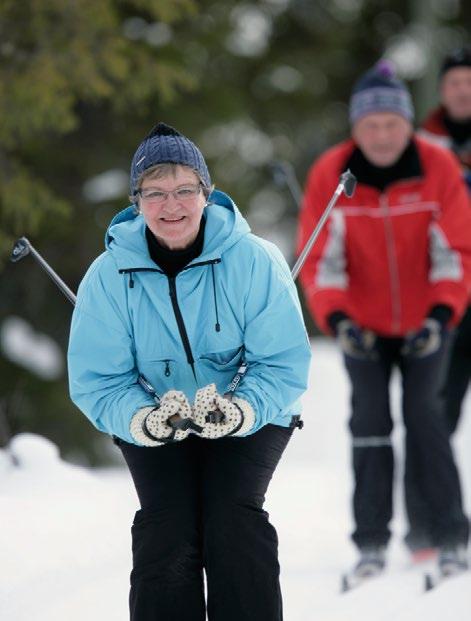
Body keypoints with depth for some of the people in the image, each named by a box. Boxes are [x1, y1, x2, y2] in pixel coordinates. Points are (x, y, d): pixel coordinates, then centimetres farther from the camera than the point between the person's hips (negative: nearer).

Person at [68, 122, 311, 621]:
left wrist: (242, 409, -32)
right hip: (154, 423, 1)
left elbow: (285, 364, -12)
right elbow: (95, 379, -10)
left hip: (250, 417, -1)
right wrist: (141, 419, -31)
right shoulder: (109, 275, -11)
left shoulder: (253, 261, -15)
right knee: (166, 522, -21)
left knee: (234, 513, -24)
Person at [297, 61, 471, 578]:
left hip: (424, 322, -1)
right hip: (363, 323, 1)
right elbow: (320, 259, -8)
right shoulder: (329, 174, -12)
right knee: (370, 418, -7)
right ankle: (371, 542, -2)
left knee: (423, 412, -11)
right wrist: (336, 319, -23)